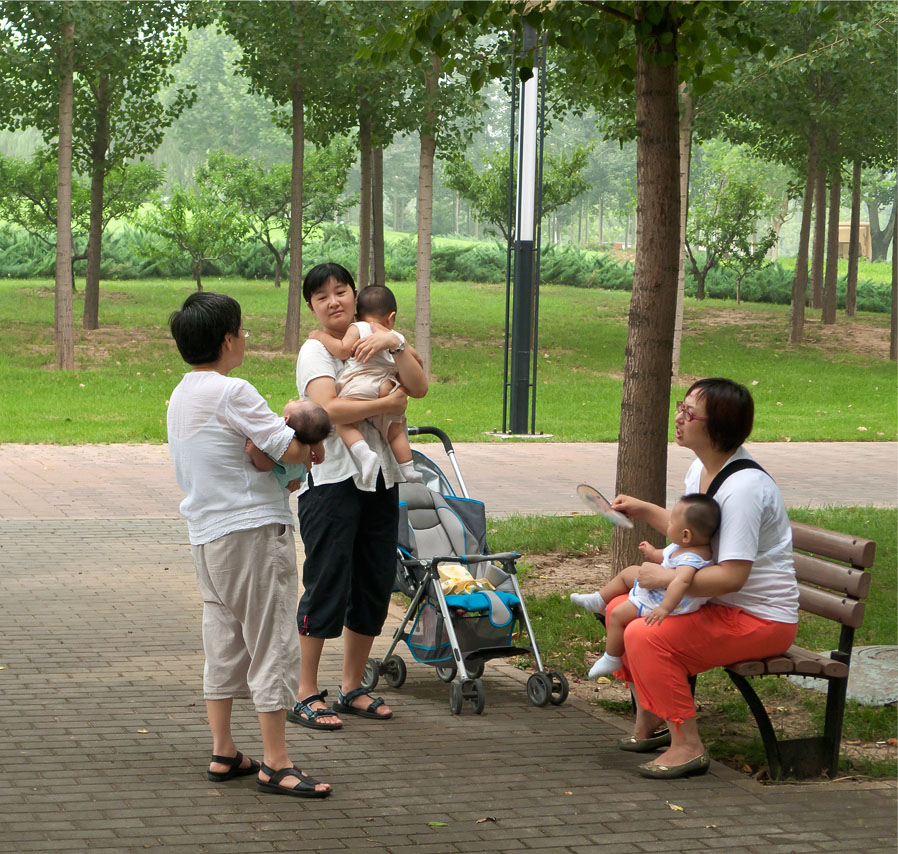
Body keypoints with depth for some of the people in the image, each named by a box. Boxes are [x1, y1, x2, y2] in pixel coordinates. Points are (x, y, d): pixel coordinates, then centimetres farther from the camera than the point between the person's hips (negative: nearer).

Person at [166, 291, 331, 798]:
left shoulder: (181, 396, 14)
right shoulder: (232, 393, -15)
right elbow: (293, 449, -18)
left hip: (206, 535, 9)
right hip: (252, 530, -9)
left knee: (223, 642, 14)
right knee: (273, 643, -4)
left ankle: (223, 753, 18)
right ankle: (276, 764, -2)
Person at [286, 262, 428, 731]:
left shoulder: (380, 341, 12)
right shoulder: (316, 350, -5)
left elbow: (418, 387, -3)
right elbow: (327, 408, -21)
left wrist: (394, 345, -16)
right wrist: (385, 405, -13)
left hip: (380, 480, 6)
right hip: (331, 479, -6)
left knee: (375, 584, 10)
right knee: (328, 585, -6)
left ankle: (352, 687, 23)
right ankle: (306, 695, 2)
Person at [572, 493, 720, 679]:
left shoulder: (691, 559, -40)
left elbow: (680, 581, -58)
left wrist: (665, 609, -64)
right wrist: (653, 553, 29)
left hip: (663, 600, -10)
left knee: (618, 615, -9)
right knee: (628, 573, 22)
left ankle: (611, 660, 6)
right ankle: (597, 601, 41)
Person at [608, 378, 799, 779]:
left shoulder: (743, 487, -25)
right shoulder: (701, 470, 6)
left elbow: (732, 576, -30)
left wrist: (666, 578, -25)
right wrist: (644, 510, 19)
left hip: (760, 619, -11)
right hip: (718, 604, 11)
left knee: (646, 636, -25)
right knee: (620, 607, 12)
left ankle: (688, 746, -15)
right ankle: (648, 723, 22)